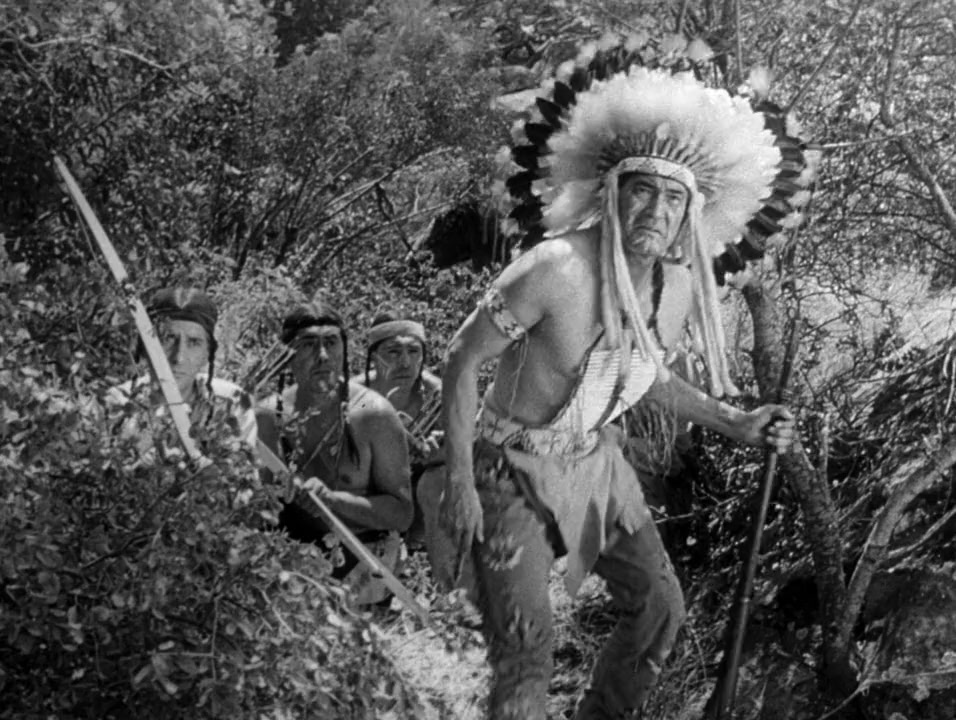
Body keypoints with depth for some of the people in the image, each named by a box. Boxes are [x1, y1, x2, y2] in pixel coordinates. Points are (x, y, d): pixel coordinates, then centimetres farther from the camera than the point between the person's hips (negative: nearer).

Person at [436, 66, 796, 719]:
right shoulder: (556, 271, -29)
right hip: (515, 468, -7)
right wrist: (458, 482, -21)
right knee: (527, 647, -11)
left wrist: (735, 425, 7)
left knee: (661, 607, 13)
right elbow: (462, 359, -20)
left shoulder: (681, 288, -7)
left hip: (596, 460, 7)